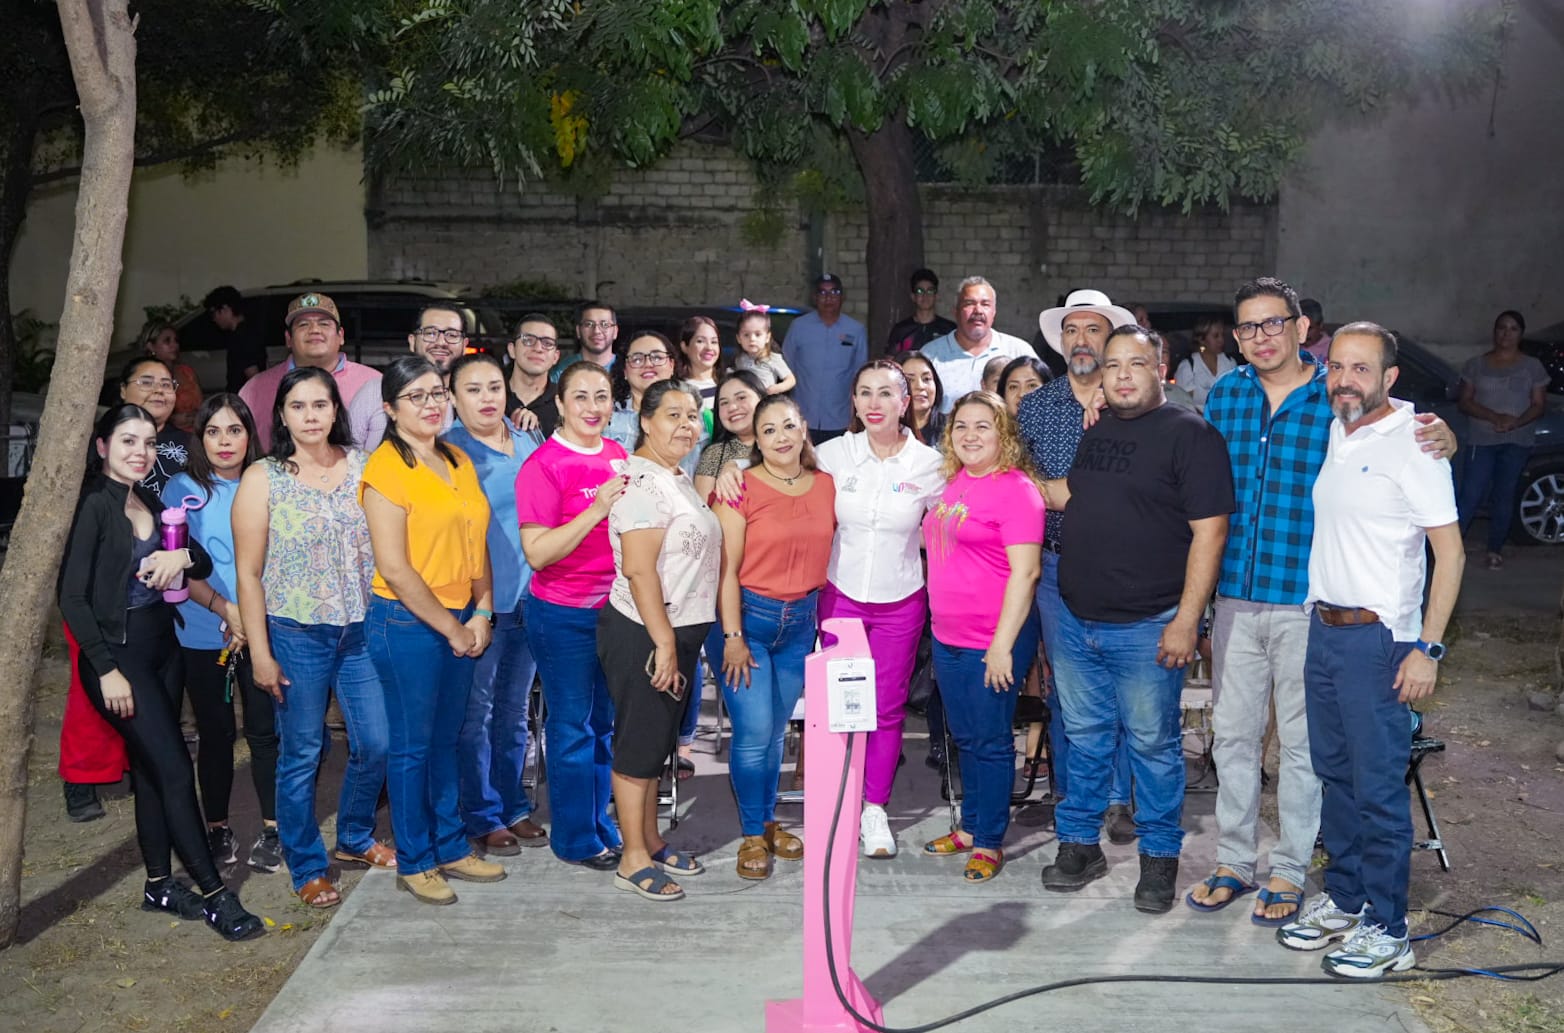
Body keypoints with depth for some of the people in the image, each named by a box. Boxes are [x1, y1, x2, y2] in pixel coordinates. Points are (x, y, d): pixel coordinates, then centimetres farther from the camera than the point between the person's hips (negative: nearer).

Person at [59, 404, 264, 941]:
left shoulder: (151, 503, 9)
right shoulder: (94, 505, -12)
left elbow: (204, 564, 9)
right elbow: (72, 597, -15)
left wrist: (183, 554, -15)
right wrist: (107, 670, -18)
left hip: (162, 645, 7)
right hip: (118, 651, -7)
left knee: (153, 769, 13)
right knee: (175, 769, -7)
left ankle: (160, 884, 24)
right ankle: (215, 894, 0)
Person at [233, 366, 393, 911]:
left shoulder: (363, 467, 3)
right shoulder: (263, 479, -4)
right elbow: (248, 573, -4)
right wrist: (260, 652, -7)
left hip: (362, 629, 3)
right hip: (296, 635, -3)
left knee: (376, 743, 8)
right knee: (300, 754, 6)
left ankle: (355, 838, 34)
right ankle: (307, 867, 24)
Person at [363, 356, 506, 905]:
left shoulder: (458, 461, 10)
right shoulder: (385, 468, -12)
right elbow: (394, 568, -16)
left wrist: (481, 615, -1)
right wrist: (451, 628, -11)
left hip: (461, 622, 7)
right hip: (407, 622, -6)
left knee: (446, 740, 16)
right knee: (412, 746, 5)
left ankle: (451, 848, 28)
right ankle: (413, 862, 19)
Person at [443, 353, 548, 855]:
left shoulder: (529, 443, 10)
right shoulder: (448, 451, -6)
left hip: (528, 599, 6)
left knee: (514, 711, 15)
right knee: (475, 714, 2)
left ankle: (513, 807, 28)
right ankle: (482, 819, 15)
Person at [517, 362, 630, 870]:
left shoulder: (618, 456, 7)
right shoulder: (543, 465, -13)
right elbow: (537, 553, -19)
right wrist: (596, 509, -26)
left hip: (614, 607, 6)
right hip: (563, 614, -6)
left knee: (605, 722, 16)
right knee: (572, 726, 6)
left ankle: (601, 825, 32)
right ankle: (576, 838, 21)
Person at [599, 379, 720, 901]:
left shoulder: (680, 480, 14)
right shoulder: (642, 481, -17)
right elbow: (638, 569, -23)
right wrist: (663, 643, -23)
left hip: (679, 632, 10)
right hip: (643, 636, -9)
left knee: (658, 742, 17)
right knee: (639, 744, 1)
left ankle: (652, 842, 30)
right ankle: (633, 859, 12)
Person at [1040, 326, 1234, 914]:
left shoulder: (1190, 434, -9)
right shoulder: (1088, 428, 12)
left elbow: (1209, 531, -14)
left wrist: (1187, 619, -18)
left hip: (1146, 626, -6)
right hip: (1075, 618, 6)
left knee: (1153, 743, 6)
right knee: (1084, 737, 15)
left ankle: (1159, 857, 22)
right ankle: (1079, 844, 28)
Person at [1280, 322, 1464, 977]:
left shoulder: (1412, 444, -12)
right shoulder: (1335, 436, 9)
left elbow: (1450, 551, -14)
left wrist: (1428, 649, -18)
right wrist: (1318, 619, 15)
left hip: (1377, 639, -7)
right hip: (1322, 628, 7)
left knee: (1378, 788, 0)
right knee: (1335, 775, 16)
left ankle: (1386, 930, 12)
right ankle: (1343, 900, 29)